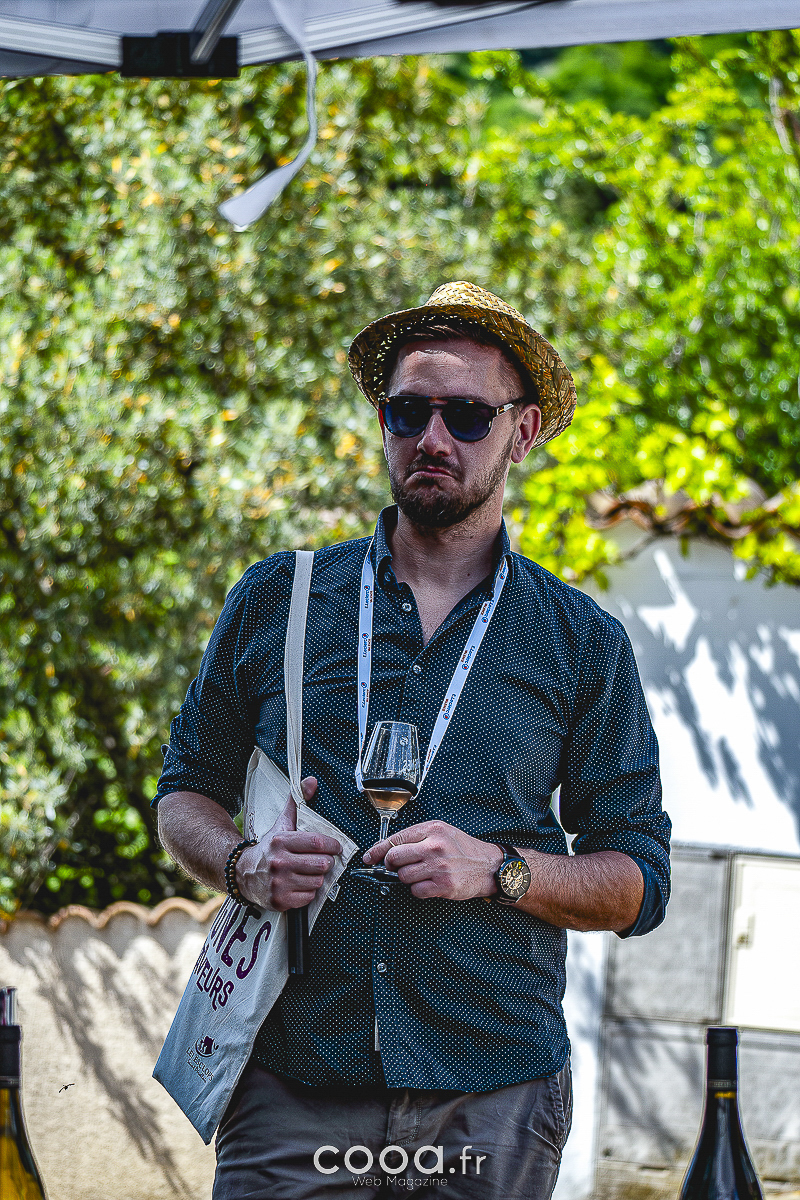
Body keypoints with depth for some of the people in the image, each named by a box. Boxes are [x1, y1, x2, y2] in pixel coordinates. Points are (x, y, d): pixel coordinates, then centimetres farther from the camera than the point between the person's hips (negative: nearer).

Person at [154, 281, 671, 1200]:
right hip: (292, 1086, 0)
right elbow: (185, 794, 17)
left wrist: (498, 871, -11)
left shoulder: (583, 643, 7)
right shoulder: (276, 601, 9)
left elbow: (638, 881, 7)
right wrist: (246, 865, -5)